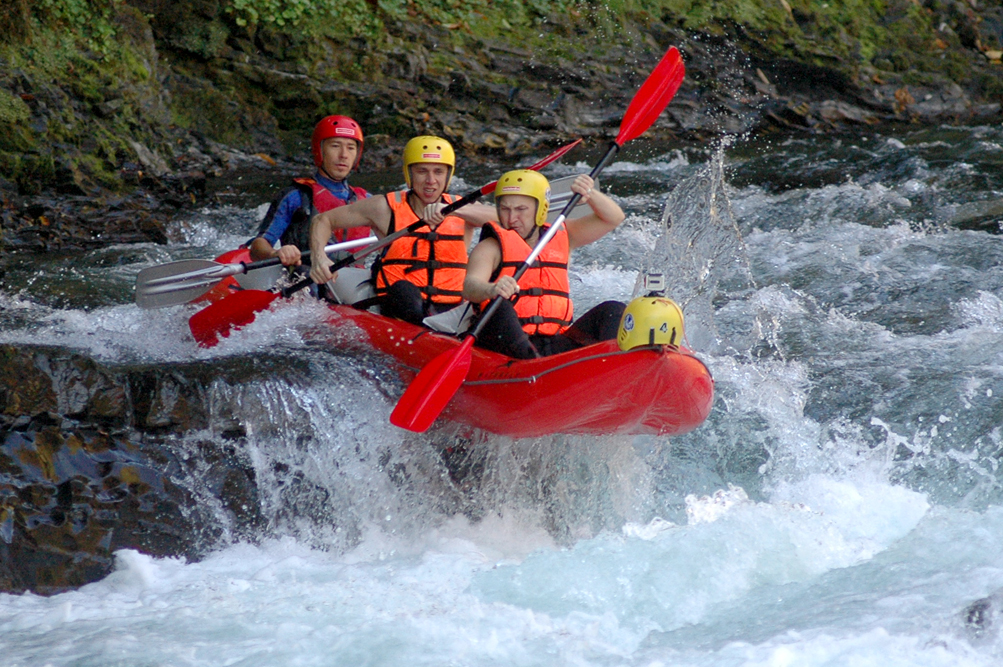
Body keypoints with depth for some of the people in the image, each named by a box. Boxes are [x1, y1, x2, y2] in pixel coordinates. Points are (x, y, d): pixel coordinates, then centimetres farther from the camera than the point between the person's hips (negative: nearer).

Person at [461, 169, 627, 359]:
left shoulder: (560, 238, 20)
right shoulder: (490, 248, 6)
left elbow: (613, 218, 16)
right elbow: (469, 288, -14)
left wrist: (590, 194, -4)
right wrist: (492, 290, -38)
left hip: (556, 345, 4)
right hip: (506, 343, -4)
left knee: (613, 311, -12)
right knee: (499, 308, -34)